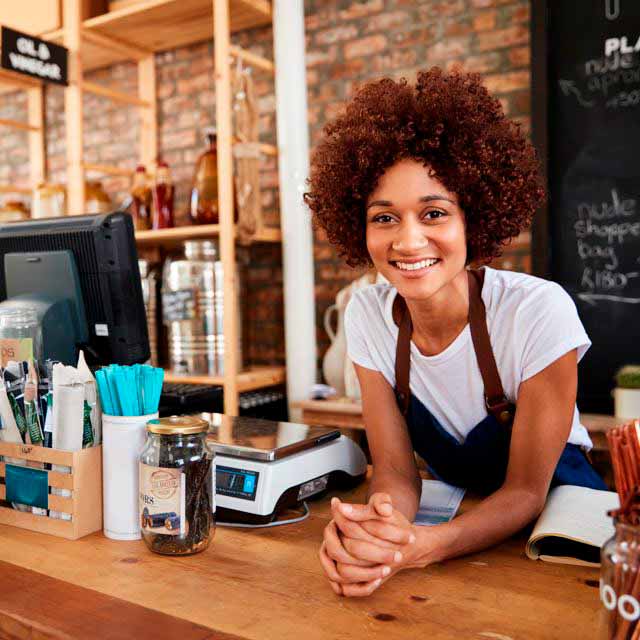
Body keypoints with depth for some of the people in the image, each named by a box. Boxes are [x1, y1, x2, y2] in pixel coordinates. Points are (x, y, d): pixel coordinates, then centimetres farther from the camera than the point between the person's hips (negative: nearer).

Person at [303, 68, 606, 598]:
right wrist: (370, 529, -32)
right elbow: (396, 471, -11)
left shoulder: (540, 312, -23)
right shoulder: (368, 315, -12)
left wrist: (420, 547, -34)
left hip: (558, 518, -2)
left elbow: (525, 491, -17)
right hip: (453, 508, 3)